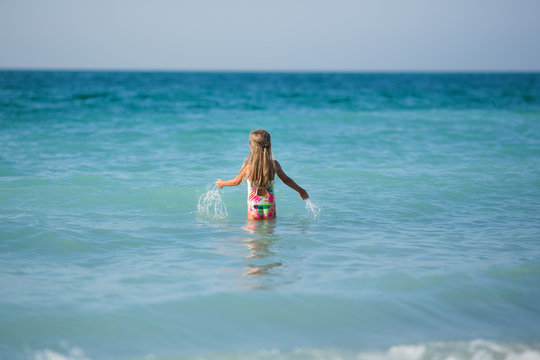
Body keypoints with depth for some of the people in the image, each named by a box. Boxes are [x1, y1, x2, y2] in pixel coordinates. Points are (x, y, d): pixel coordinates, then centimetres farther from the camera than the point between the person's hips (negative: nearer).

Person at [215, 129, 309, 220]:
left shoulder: (247, 165, -11)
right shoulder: (274, 164, -5)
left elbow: (236, 181, 5)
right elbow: (286, 180, 9)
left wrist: (221, 183, 26)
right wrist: (300, 190, 27)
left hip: (254, 207, -1)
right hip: (270, 207, 2)